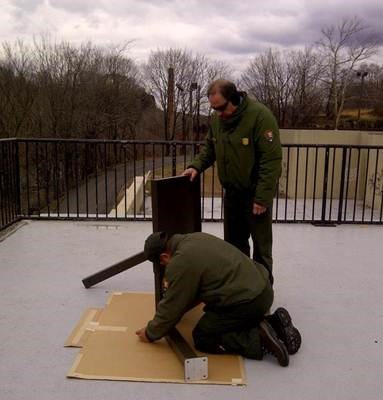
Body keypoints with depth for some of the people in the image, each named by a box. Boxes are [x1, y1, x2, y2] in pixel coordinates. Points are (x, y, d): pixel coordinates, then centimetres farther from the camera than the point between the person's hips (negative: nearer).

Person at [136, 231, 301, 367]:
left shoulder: (180, 263, -14)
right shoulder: (196, 238, 14)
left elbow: (172, 307, -5)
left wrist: (150, 334, 10)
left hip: (246, 302, -9)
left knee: (202, 338, 5)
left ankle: (258, 340, -6)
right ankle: (274, 323, 13)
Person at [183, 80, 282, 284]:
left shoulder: (260, 116, -22)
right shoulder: (217, 118, 0)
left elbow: (272, 160, -23)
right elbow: (209, 148, 15)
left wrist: (262, 197, -24)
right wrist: (196, 166, -4)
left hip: (256, 193, -6)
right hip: (232, 192, 7)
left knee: (261, 244, 6)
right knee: (233, 241, 17)